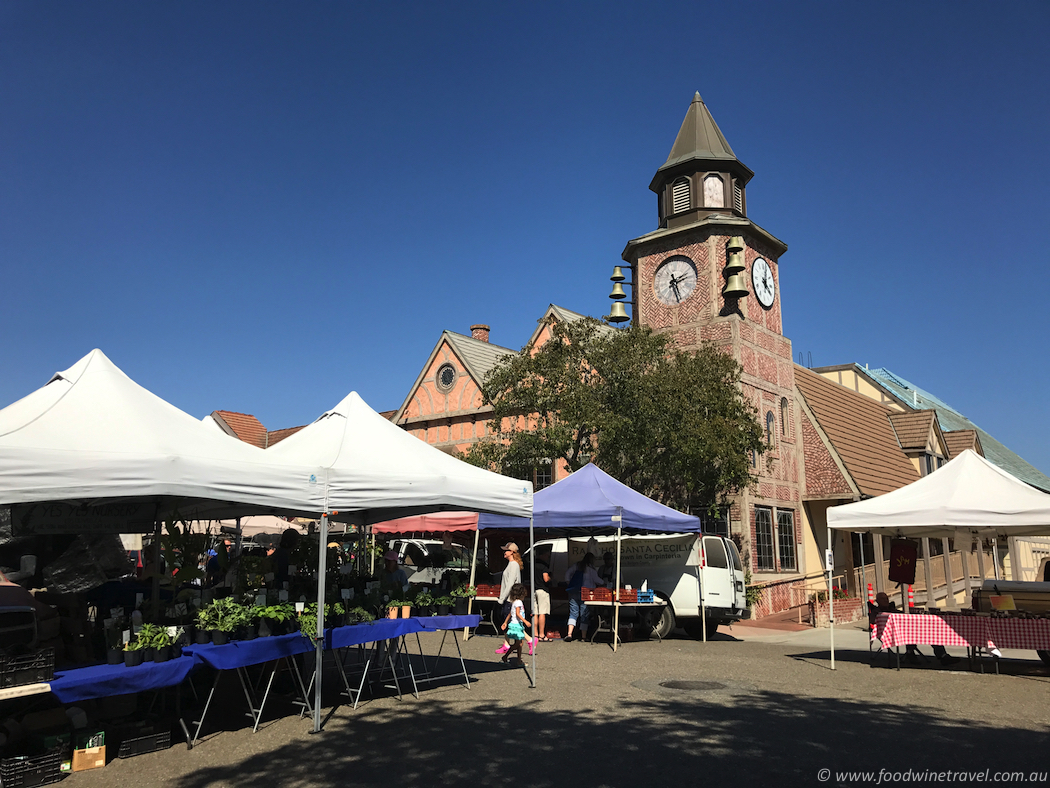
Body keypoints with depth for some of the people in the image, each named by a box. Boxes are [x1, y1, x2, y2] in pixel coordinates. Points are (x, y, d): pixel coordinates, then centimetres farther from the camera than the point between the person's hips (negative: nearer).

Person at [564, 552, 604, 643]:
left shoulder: (576, 565, 9)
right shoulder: (590, 569, -4)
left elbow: (567, 574, 9)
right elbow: (597, 580, 0)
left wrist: (569, 584, 17)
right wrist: (604, 582, 18)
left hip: (573, 593, 4)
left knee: (573, 613, 4)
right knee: (584, 615, 6)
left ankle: (569, 633, -12)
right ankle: (583, 636, 9)